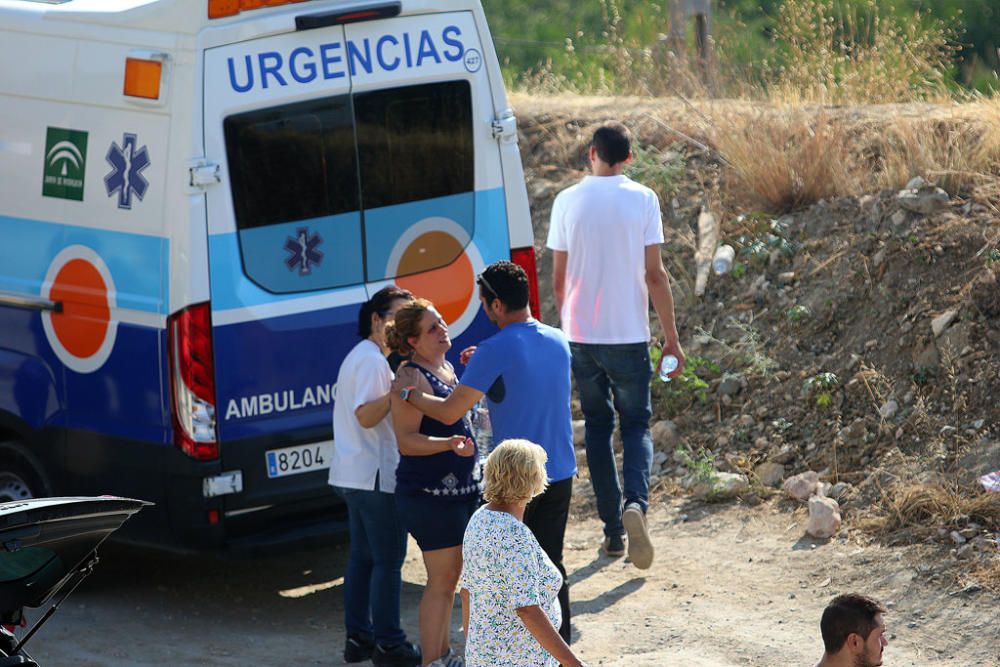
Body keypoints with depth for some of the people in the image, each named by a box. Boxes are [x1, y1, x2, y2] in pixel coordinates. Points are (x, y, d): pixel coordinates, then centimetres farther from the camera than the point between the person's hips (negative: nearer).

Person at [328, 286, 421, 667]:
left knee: (362, 556, 14)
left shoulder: (360, 357, 17)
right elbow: (365, 416, -24)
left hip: (355, 474, 11)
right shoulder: (373, 361, -16)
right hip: (376, 474, -11)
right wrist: (398, 390, -34)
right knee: (388, 560, -5)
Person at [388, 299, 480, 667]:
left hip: (462, 486, 9)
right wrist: (450, 443, -35)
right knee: (441, 579, -8)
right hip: (429, 490, -9)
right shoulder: (411, 378, -16)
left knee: (450, 577, 16)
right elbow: (407, 440, -21)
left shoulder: (446, 368, 12)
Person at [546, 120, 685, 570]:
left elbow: (558, 277, 3)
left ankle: (612, 529, 12)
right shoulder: (642, 200, -6)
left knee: (597, 426, 13)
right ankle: (635, 501, -19)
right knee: (636, 424, 8)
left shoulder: (568, 201, -1)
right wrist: (671, 338, -1)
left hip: (581, 336, 2)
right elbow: (655, 275, -7)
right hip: (628, 334, -2)